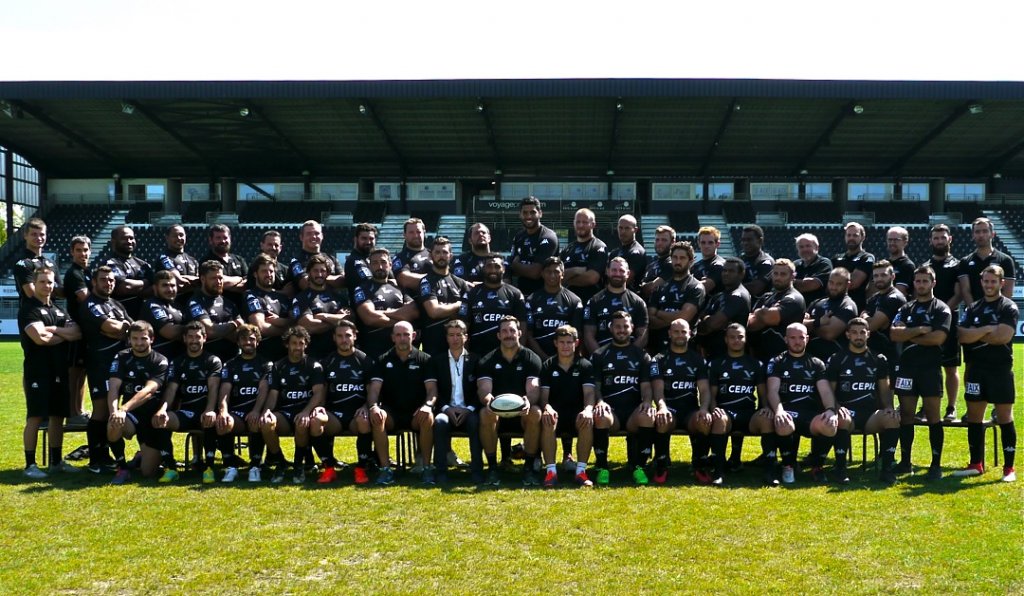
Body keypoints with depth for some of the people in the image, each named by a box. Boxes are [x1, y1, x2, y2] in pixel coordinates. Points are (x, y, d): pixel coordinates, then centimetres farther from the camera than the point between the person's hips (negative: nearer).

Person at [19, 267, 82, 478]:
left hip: (59, 371, 7)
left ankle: (56, 461, 18)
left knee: (58, 415, 9)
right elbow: (40, 338, -19)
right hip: (37, 371, -7)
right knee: (35, 417, -7)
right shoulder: (29, 309, -4)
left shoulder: (60, 310, 17)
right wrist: (63, 334, -2)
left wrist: (53, 330, -9)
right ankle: (30, 465, -2)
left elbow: (77, 333, 3)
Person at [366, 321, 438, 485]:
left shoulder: (425, 359, 5)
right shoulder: (383, 360, 8)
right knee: (377, 417, -33)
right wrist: (373, 406, -25)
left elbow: (432, 389, -3)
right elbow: (374, 389, -3)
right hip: (391, 412, 1)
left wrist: (428, 405, -26)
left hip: (416, 413, -1)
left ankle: (427, 467, -20)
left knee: (428, 418, -35)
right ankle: (385, 469, -26)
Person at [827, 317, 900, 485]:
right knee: (842, 420, -38)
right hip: (847, 411, -2)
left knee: (893, 418, -30)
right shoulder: (836, 359, 7)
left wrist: (889, 408, -9)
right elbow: (830, 391, 4)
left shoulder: (879, 359, 13)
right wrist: (837, 407, -16)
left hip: (872, 413, 2)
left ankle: (886, 468, -19)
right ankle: (840, 469, -22)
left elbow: (885, 390, 12)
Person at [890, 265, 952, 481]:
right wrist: (919, 330, -12)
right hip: (907, 366, 4)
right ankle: (905, 462, 14)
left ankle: (936, 464, 3)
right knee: (906, 414, 6)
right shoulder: (906, 308, 12)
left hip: (930, 368, -4)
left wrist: (909, 336, -5)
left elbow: (938, 337, -14)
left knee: (933, 415, -3)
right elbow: (894, 333, -2)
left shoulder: (941, 309, 0)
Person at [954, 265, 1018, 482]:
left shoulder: (1009, 308, -3)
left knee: (1005, 418, -1)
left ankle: (1009, 468, 6)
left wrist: (974, 334, -8)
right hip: (975, 369, 5)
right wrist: (988, 329, -9)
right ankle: (976, 464, 18)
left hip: (1000, 369, -5)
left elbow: (1003, 336, -17)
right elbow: (962, 336, 0)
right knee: (974, 417, 8)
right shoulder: (973, 308, 11)